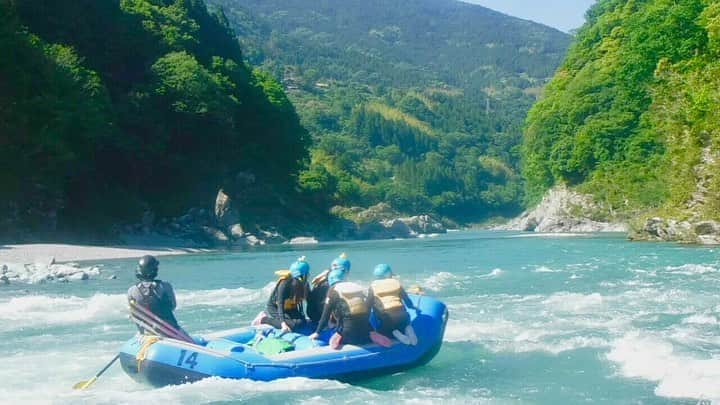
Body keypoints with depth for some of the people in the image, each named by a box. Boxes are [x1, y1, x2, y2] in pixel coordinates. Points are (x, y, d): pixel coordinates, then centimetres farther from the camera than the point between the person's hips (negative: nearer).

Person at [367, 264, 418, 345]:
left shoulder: (373, 286, 9)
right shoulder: (396, 282, 14)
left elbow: (369, 305, 4)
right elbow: (406, 299, 19)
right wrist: (412, 307, 39)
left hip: (385, 318, -2)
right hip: (401, 315, 2)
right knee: (405, 323, 33)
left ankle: (395, 333, -9)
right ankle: (409, 330, -3)